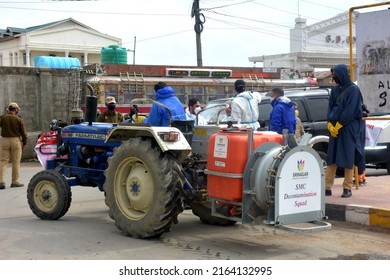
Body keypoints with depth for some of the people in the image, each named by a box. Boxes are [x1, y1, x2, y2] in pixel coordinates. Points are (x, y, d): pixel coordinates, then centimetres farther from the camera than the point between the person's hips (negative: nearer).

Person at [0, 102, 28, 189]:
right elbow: (23, 133, -1)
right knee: (16, 162, 6)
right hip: (16, 140, -1)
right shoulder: (19, 119, -3)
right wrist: (24, 143, 8)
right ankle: (15, 182, 10)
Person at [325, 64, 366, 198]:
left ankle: (347, 188, 4)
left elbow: (350, 110, -14)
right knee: (332, 157, 4)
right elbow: (330, 107, 9)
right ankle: (327, 187, 5)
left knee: (348, 158, -2)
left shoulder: (353, 89, -8)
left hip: (349, 128, -6)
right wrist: (331, 125, -4)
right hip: (335, 127, 6)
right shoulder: (335, 89, 12)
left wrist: (338, 125, -14)